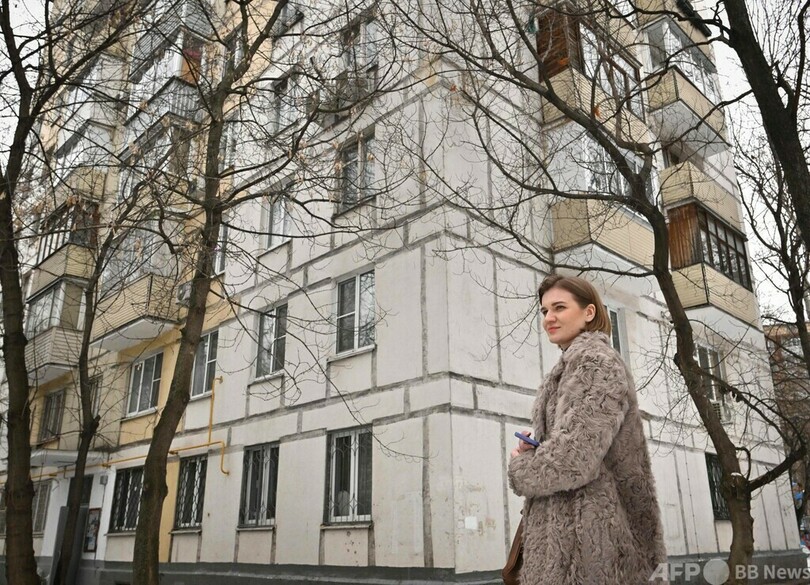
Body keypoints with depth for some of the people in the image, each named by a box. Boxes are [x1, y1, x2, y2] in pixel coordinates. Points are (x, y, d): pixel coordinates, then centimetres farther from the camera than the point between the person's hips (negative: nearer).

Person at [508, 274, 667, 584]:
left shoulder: (594, 361, -11)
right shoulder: (576, 364, 19)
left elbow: (574, 459, -22)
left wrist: (520, 467, -5)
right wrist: (534, 450, 4)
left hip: (577, 527, -9)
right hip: (567, 523, 9)